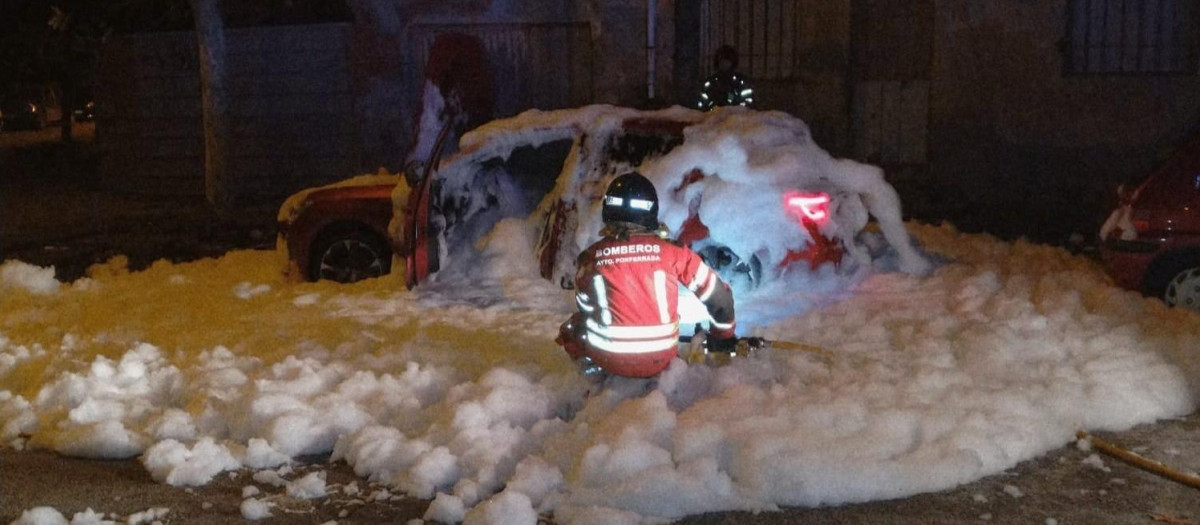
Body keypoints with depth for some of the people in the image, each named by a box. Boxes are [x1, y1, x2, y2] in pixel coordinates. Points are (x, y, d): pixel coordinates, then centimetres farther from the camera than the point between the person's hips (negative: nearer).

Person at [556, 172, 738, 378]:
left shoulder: (591, 257, -5)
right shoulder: (671, 253, -7)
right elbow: (718, 293, 0)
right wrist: (724, 335, 18)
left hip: (610, 359, -1)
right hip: (660, 360, 1)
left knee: (573, 325, 27)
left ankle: (591, 363, 8)